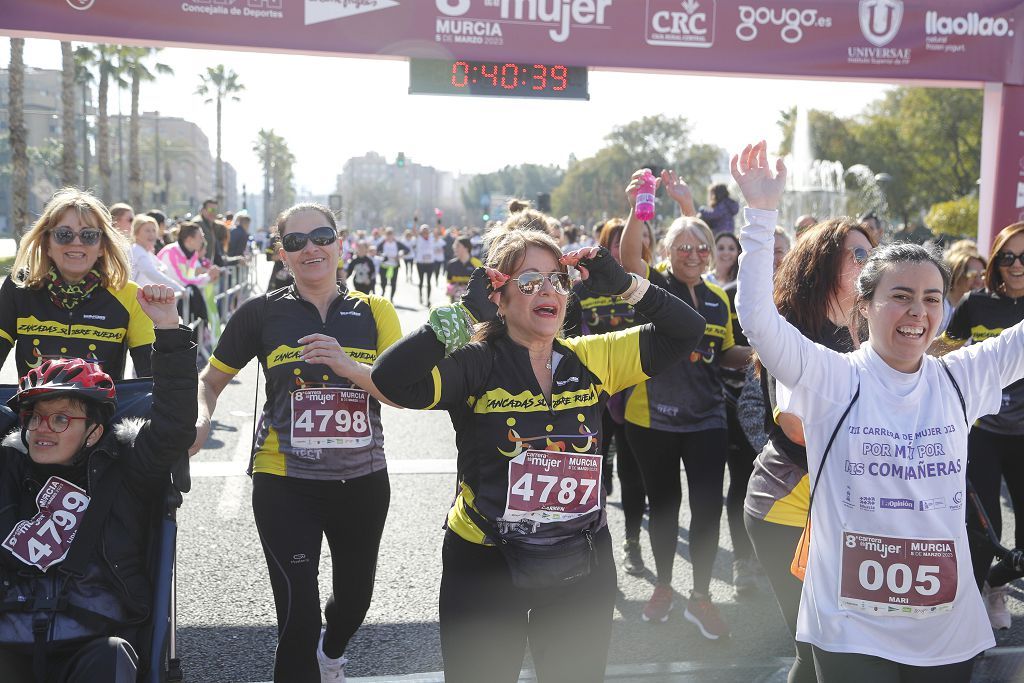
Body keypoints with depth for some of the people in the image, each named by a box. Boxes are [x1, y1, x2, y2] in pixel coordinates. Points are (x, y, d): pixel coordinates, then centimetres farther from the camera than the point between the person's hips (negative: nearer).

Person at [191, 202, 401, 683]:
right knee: (298, 611, -10)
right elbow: (211, 379, 9)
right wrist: (201, 419, -12)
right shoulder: (262, 313, -1)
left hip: (362, 479, 3)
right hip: (285, 482, -2)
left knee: (355, 595, 21)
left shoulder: (374, 312, 1)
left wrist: (347, 365, -26)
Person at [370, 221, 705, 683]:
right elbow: (392, 381, -29)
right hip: (486, 567, -4)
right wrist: (464, 313, -24)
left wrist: (625, 287, -10)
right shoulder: (475, 364, -12)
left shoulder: (593, 359, 1)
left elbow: (686, 331, 3)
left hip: (583, 569, 4)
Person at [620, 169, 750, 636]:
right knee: (662, 504, 12)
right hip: (652, 419, -2)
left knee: (708, 506, -1)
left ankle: (700, 598, 17)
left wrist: (756, 354, -3)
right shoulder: (654, 286, -6)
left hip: (705, 420, 3)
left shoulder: (719, 300, 7)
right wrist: (637, 208, -44)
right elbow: (629, 255, -27)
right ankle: (663, 587, 33)